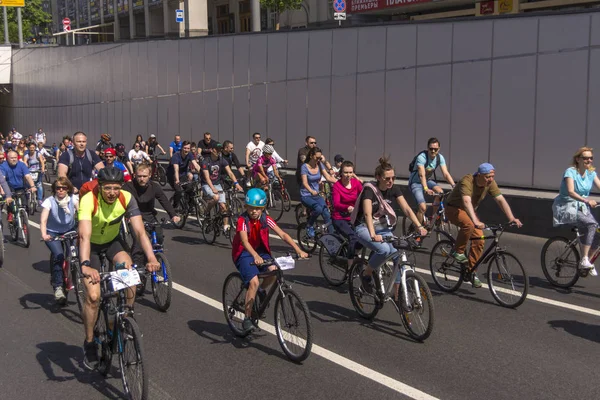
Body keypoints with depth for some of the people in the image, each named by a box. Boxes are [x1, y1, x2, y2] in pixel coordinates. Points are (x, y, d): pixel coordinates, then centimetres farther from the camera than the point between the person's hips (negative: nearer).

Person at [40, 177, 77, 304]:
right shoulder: (49, 201, -18)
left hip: (69, 231, 3)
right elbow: (43, 220, -28)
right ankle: (58, 288, -16)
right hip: (52, 233, -3)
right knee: (58, 256, -24)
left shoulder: (73, 199, -12)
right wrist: (44, 235, -46)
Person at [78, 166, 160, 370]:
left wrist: (151, 258, -45)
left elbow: (140, 231, -30)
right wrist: (85, 265, -60)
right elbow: (85, 236, -44)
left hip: (112, 241, 3)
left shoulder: (127, 199, -24)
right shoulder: (89, 200, -32)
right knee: (93, 296, -13)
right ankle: (89, 343, 9)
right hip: (92, 245, -2)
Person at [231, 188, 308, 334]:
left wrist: (299, 250, -30)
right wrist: (256, 257, -54)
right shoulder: (243, 220, -21)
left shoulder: (266, 219, -10)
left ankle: (262, 291, 8)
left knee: (274, 271, -26)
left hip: (260, 250, 4)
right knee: (254, 282, -24)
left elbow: (283, 235, -17)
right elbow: (245, 241, -35)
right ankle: (247, 319, -10)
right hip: (243, 253, -4)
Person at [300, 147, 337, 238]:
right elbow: (305, 182, -20)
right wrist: (311, 191, -40)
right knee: (318, 209, -31)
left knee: (326, 213, -18)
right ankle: (309, 227, -7)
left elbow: (328, 177, -2)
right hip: (306, 195, -5)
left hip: (316, 195, 5)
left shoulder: (320, 165, 5)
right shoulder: (305, 166, -10)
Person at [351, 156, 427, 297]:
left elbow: (406, 209, -11)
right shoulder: (369, 189, -22)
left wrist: (419, 226, -26)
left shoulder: (394, 189, -5)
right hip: (364, 228, -5)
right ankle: (366, 274, -5)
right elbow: (367, 213, -34)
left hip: (383, 227, 6)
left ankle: (397, 295, -2)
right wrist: (373, 235, -49)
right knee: (384, 249, -32)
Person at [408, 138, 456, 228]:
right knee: (423, 207, -23)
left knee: (440, 192, -24)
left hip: (428, 180, 5)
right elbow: (422, 175, -39)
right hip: (415, 182, -5)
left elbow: (446, 173, -18)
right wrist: (426, 189, -55)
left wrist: (454, 186, -34)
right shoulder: (422, 157, -27)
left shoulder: (440, 158, -10)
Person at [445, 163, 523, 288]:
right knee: (468, 225, -37)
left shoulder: (490, 183, -13)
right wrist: (475, 221, -58)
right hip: (454, 208, -7)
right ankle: (457, 251, -14)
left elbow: (501, 200, -17)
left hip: (469, 211, 7)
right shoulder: (467, 181, -32)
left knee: (479, 239, -8)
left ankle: (471, 272, 4)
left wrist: (511, 218, -30)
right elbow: (467, 202, -45)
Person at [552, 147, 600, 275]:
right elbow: (570, 192, -26)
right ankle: (584, 260, -25)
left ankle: (587, 262, 10)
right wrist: (587, 200, -41)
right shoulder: (571, 171, -13)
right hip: (566, 208, -6)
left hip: (582, 208, 6)